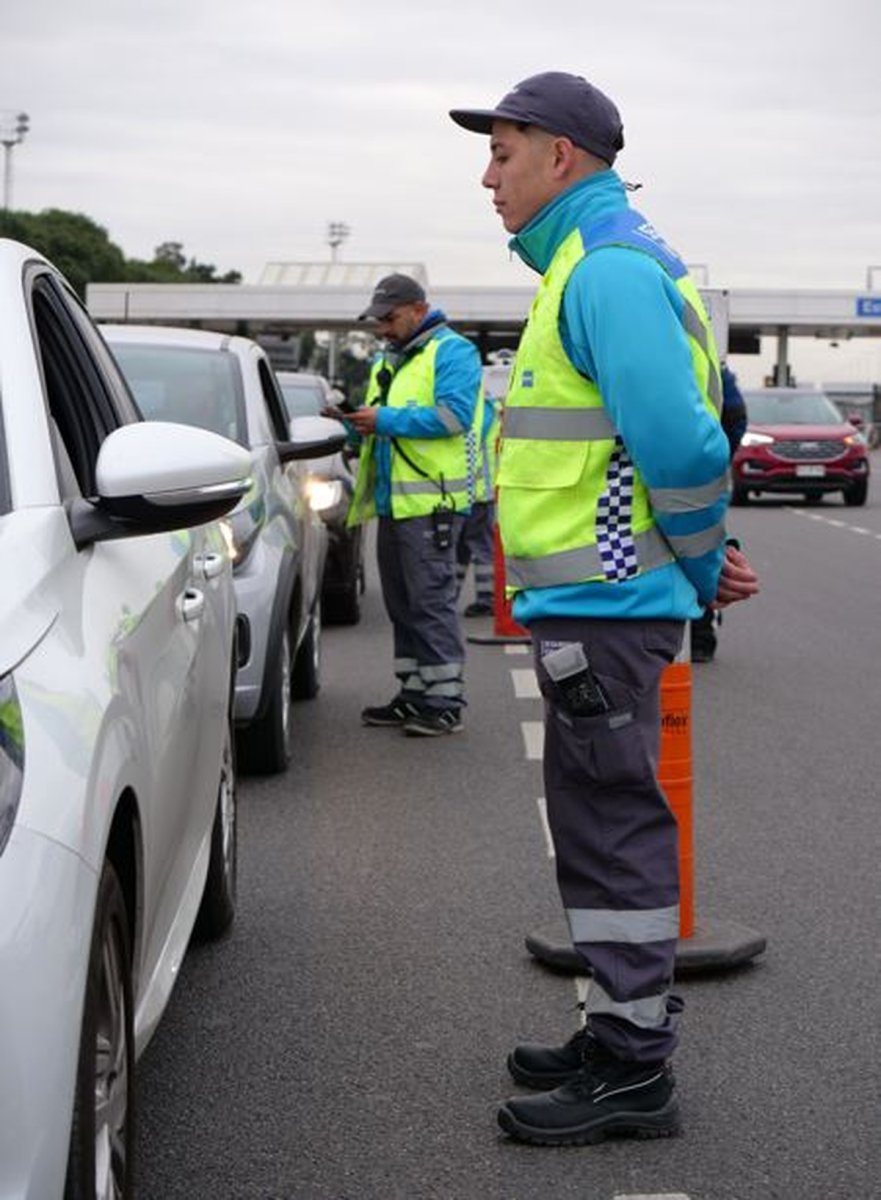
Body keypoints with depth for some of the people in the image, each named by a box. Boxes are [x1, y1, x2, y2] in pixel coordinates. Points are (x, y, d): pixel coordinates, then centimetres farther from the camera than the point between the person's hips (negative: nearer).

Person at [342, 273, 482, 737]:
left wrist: (387, 419, -19)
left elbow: (453, 414, -20)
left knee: (431, 601, -9)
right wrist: (357, 423, 5)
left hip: (430, 501, -9)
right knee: (402, 605, 12)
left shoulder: (452, 351, -6)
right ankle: (414, 693, 20)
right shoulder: (387, 361, 22)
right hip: (391, 502, 9)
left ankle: (445, 700, -5)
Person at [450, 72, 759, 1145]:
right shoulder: (594, 263, 18)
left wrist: (701, 568, -12)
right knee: (599, 822, 17)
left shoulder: (609, 270, -16)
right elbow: (685, 436, 22)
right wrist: (701, 563, 15)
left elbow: (683, 443, -26)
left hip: (602, 606, -11)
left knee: (611, 826, -4)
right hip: (591, 602, 11)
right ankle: (621, 1037, 28)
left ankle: (632, 1070, 6)